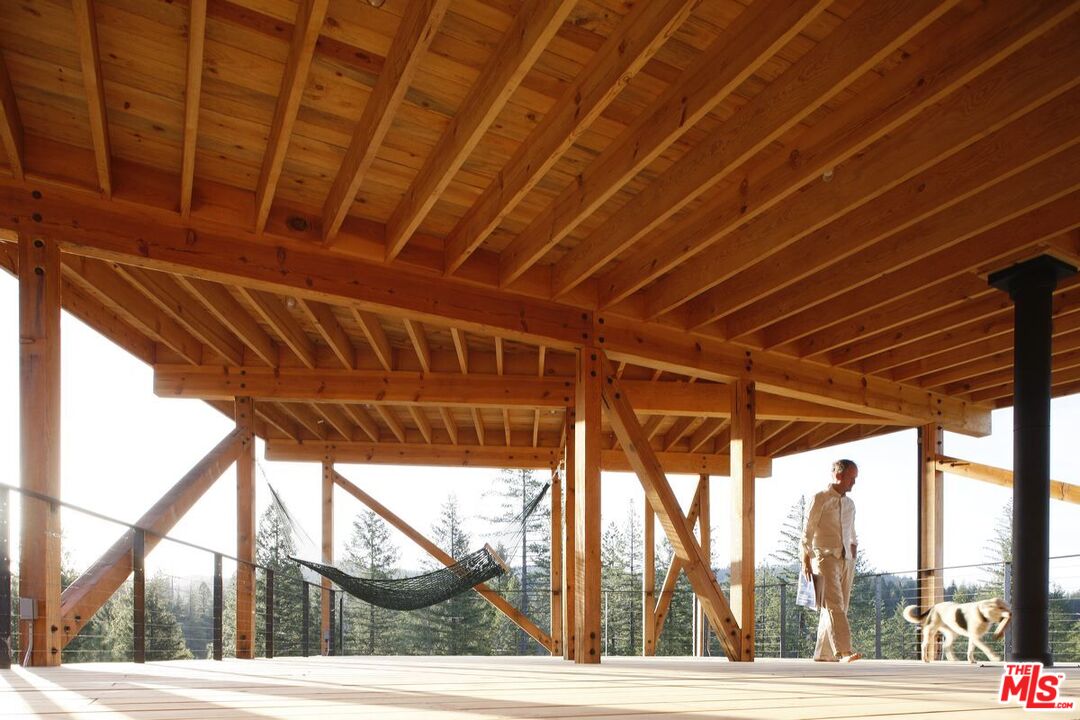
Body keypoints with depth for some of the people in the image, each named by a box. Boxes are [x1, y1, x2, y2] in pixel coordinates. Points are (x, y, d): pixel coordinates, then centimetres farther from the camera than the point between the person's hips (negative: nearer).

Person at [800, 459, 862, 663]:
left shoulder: (850, 503, 18)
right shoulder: (820, 498, -2)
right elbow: (807, 531, -5)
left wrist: (853, 556, 14)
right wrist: (806, 560, -9)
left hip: (846, 561, 7)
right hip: (825, 557, -7)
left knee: (839, 607, 5)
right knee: (834, 605, -18)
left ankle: (823, 655, 12)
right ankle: (843, 652, -29)